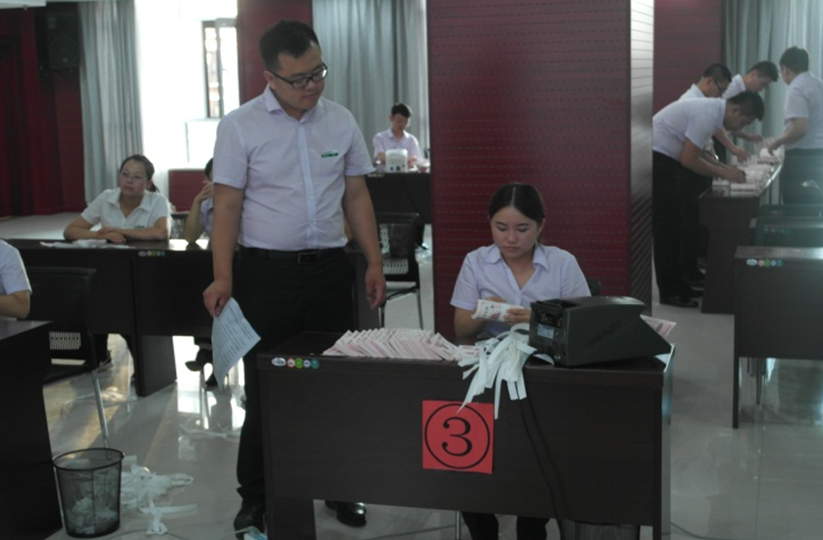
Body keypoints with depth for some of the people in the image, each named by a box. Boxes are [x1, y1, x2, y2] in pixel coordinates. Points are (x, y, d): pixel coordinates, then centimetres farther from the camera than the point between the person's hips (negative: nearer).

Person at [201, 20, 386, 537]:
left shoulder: (341, 121, 5)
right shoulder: (239, 126, -6)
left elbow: (357, 196, 10)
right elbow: (227, 206, -7)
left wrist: (374, 262, 4)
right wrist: (223, 277, -17)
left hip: (330, 267, 3)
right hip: (266, 271, -3)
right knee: (265, 389, 4)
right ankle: (255, 498, 18)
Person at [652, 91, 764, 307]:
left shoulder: (713, 108, 9)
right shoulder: (708, 115, -21)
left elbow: (695, 151, 19)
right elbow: (689, 160, -21)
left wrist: (724, 168, 9)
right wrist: (724, 173, -11)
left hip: (663, 158, 10)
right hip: (656, 158, -10)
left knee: (673, 226, 15)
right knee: (666, 229, -5)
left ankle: (676, 284, 23)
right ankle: (669, 292, 2)